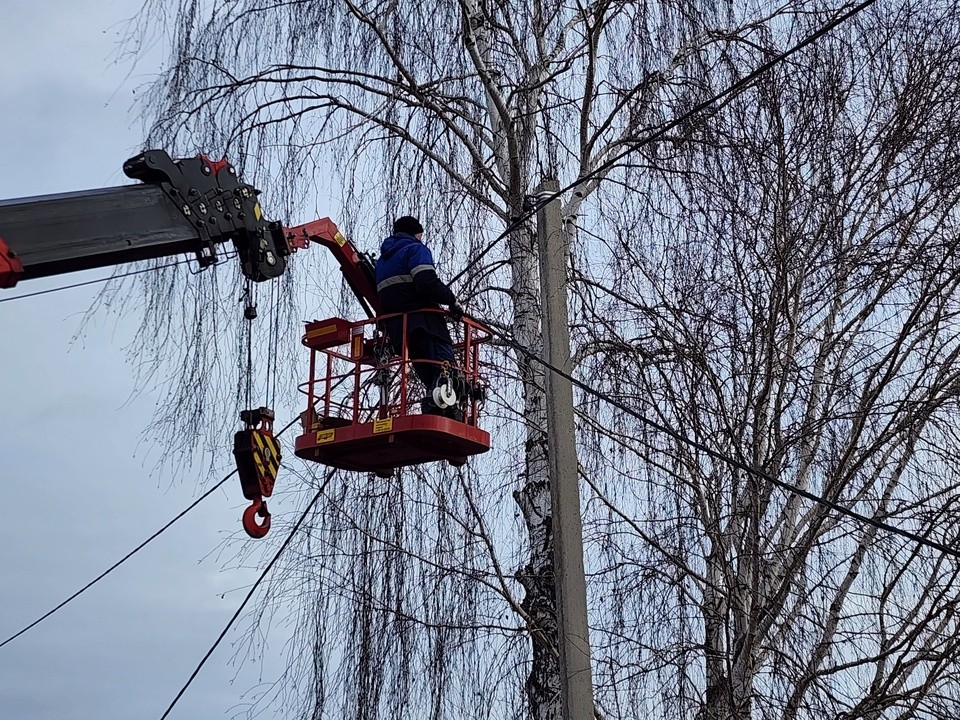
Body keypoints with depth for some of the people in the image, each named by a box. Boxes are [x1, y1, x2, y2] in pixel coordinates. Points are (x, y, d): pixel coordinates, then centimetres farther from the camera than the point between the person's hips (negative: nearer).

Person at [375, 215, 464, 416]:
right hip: (422, 318, -8)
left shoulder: (382, 260, 30)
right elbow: (428, 283, -14)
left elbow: (379, 297, 27)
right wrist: (451, 300, -4)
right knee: (444, 366, -19)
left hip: (394, 325, 8)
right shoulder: (416, 249, 3)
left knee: (427, 374, 5)